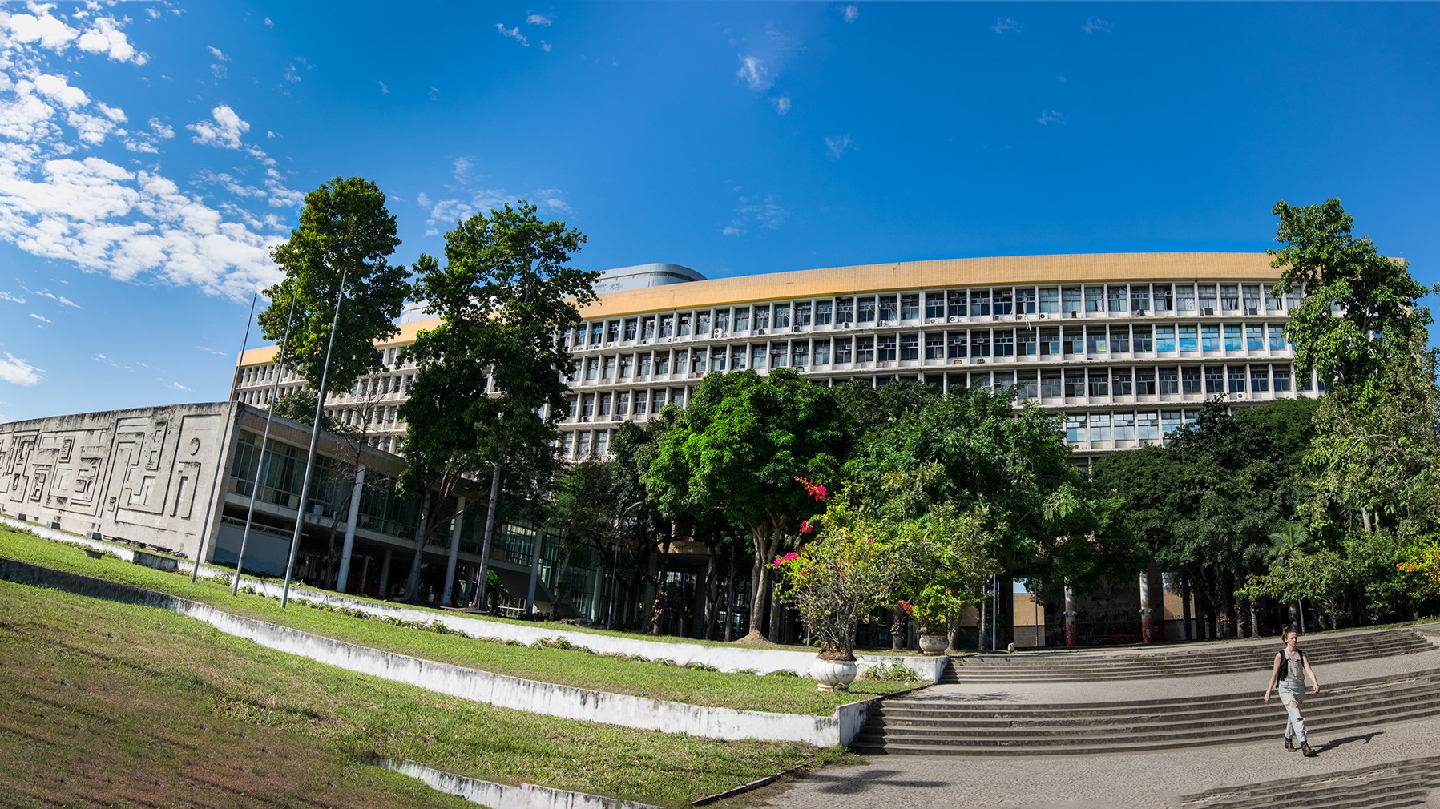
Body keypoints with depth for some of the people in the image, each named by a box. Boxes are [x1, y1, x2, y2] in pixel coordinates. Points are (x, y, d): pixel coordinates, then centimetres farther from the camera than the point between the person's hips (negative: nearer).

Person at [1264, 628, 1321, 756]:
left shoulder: (1301, 655, 5)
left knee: (1292, 715, 15)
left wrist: (1315, 683, -27)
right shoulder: (1280, 656, -4)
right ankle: (1304, 745, -24)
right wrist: (1268, 692, 2)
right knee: (1297, 716, -17)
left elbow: (1308, 670, -9)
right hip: (1286, 688, -4)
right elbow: (1274, 675, 1)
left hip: (1299, 688, 4)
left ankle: (1288, 740, 35)